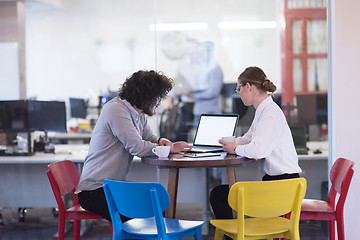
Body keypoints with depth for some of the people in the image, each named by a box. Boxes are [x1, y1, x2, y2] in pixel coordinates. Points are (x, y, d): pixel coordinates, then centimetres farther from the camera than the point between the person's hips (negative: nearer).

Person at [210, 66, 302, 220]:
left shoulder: (270, 113, -17)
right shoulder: (262, 110, 14)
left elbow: (258, 151, -28)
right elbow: (249, 138, 24)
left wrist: (236, 149, -9)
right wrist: (230, 144, 5)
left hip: (282, 184, -10)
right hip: (272, 179, 10)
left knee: (217, 195, -8)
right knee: (217, 194, 15)